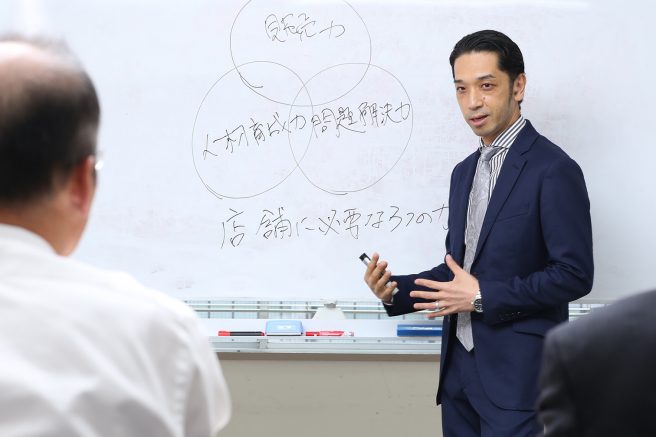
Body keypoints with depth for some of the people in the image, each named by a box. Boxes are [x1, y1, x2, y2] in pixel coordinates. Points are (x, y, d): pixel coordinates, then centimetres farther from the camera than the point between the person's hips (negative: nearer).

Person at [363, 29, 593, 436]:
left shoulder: (554, 169, -12)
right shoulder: (464, 172, 13)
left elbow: (574, 274, -16)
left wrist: (482, 296, -19)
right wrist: (394, 290, 2)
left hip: (518, 372, -7)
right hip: (460, 367, 7)